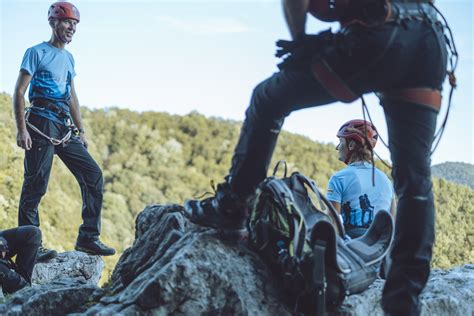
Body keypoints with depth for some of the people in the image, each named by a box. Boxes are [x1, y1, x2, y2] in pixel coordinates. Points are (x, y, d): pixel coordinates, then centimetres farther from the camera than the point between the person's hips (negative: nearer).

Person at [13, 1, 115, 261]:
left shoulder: (68, 58, 20)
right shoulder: (37, 53, -1)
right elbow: (19, 92, -7)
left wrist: (81, 131, 19)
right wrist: (21, 129, -15)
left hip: (64, 130, 8)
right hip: (41, 127, -7)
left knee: (93, 175, 1)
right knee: (35, 186, -6)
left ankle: (88, 238, 5)